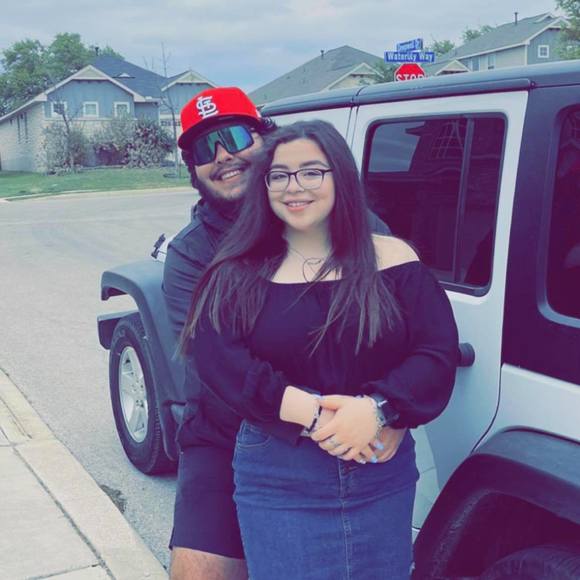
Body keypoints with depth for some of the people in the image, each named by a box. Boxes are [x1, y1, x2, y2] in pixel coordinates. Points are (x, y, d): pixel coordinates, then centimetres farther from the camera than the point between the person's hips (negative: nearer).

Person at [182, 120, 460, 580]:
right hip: (276, 481, -1)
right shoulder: (239, 275, -1)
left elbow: (439, 352, -6)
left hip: (383, 476, 1)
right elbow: (216, 357, -14)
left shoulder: (392, 260, 0)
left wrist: (376, 408, -24)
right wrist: (309, 412, -25)